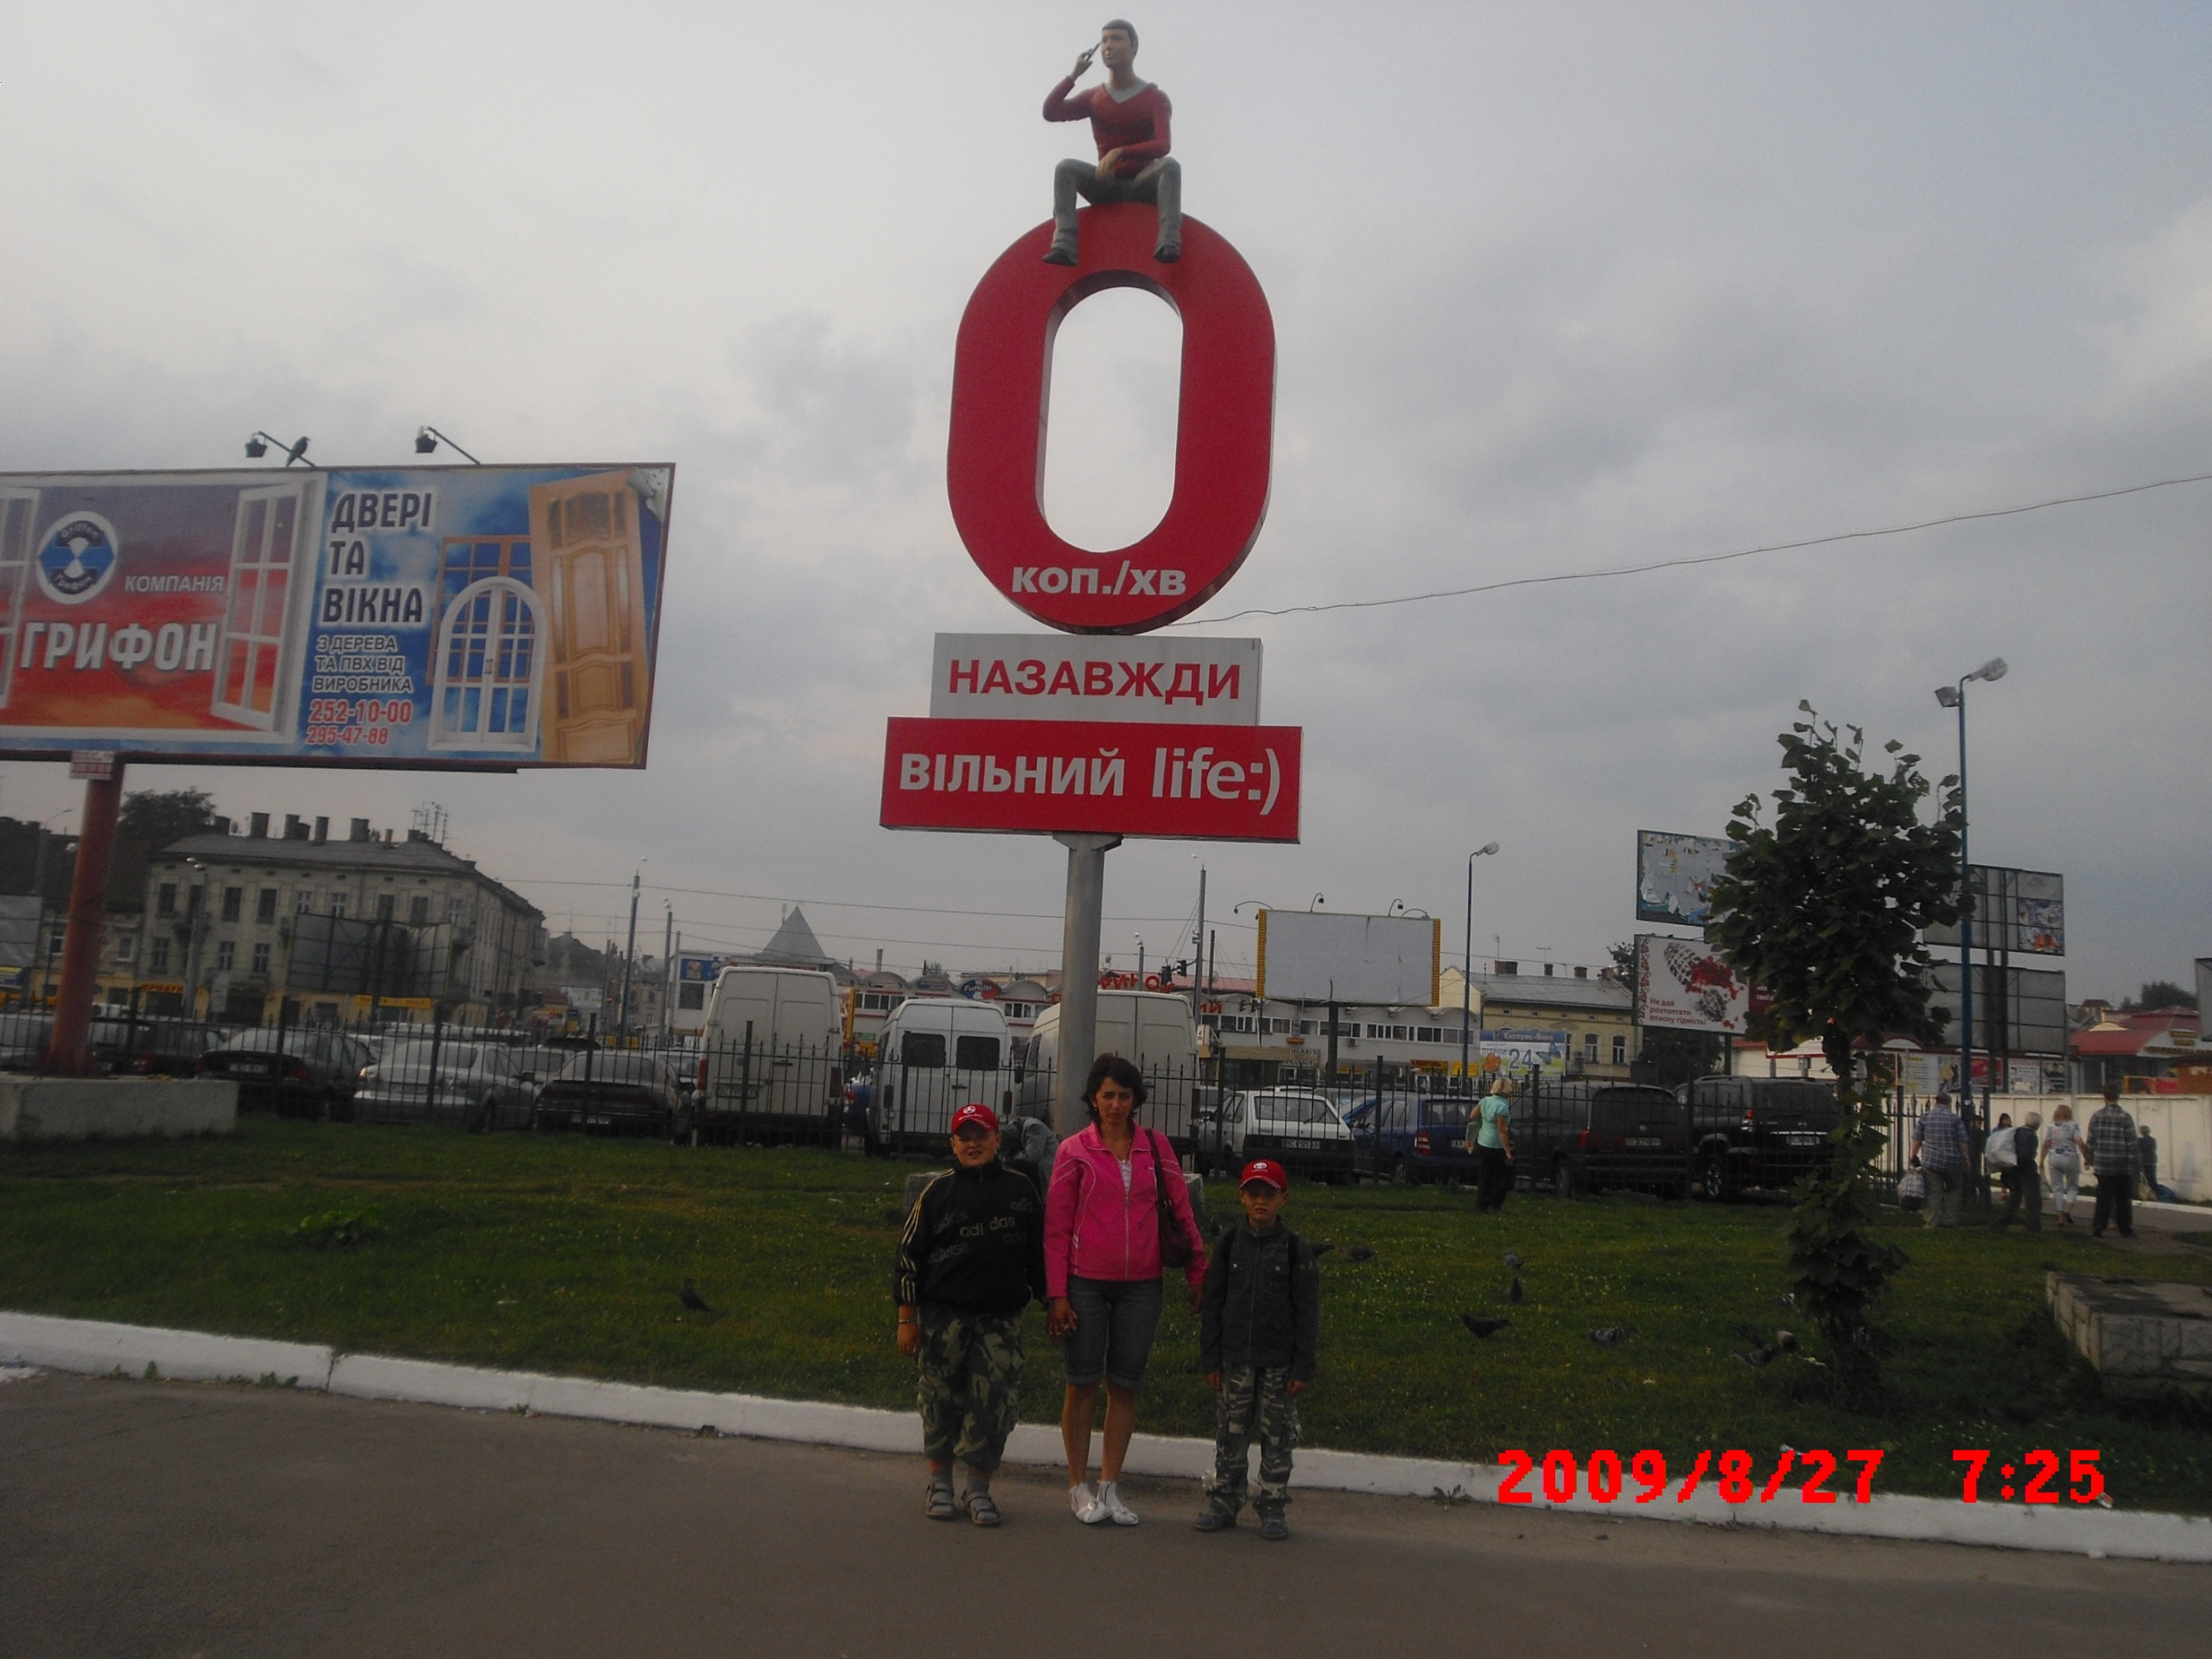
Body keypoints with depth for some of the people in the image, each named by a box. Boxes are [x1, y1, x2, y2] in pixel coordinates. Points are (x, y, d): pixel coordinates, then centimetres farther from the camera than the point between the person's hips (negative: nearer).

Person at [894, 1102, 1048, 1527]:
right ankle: (939, 1483, 24)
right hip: (942, 1316, -1)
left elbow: (1038, 1251, 13)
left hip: (1000, 1318, 1)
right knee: (941, 1400, 5)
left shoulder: (1020, 1190, 7)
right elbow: (909, 1255, 4)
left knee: (995, 1403, -3)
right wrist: (907, 1319, 1)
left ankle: (979, 1488, 14)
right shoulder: (938, 1192, 2)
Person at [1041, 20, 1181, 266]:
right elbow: (1050, 112, -5)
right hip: (1106, 186, 2)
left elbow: (1162, 146, -17)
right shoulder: (1094, 98, 9)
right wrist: (1074, 75, -11)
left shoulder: (1155, 98, -1)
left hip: (1143, 184, -2)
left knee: (1170, 165, -32)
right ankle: (1064, 244, -41)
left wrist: (1119, 152, -31)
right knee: (1066, 167, -24)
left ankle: (1169, 243, -50)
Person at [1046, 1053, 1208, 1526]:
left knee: (1125, 1386, 8)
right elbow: (1056, 1227, -1)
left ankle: (1109, 1487, 20)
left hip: (1141, 1286, 2)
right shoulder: (1075, 1151, -1)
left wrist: (1198, 1275, 4)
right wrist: (1057, 1294, -5)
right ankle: (1079, 1487, 17)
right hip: (1086, 1283, -2)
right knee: (1083, 1384, 3)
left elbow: (1181, 1211, 7)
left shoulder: (1156, 1146, 5)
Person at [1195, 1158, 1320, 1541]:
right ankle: (1223, 1502, 19)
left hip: (1279, 1362, -2)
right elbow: (1212, 1304, 6)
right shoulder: (1230, 1246, 3)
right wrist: (1210, 1358, 2)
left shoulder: (1297, 1250, -3)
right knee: (1230, 1434, 8)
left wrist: (1303, 1366, -6)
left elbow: (1307, 1312, -2)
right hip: (1235, 1360, 2)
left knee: (1277, 1437, 5)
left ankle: (1272, 1507, 17)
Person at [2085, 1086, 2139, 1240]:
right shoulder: (2125, 1117, -8)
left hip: (2102, 1165, 2)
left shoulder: (2096, 1116, -1)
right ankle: (2126, 1230, 18)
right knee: (2123, 1200, 10)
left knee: (2103, 1198, 6)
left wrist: (2091, 1160, 12)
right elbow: (2131, 1144, -8)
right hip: (2123, 1167, -2)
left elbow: (2091, 1142, 2)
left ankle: (2097, 1227, -2)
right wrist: (2132, 1163, -1)